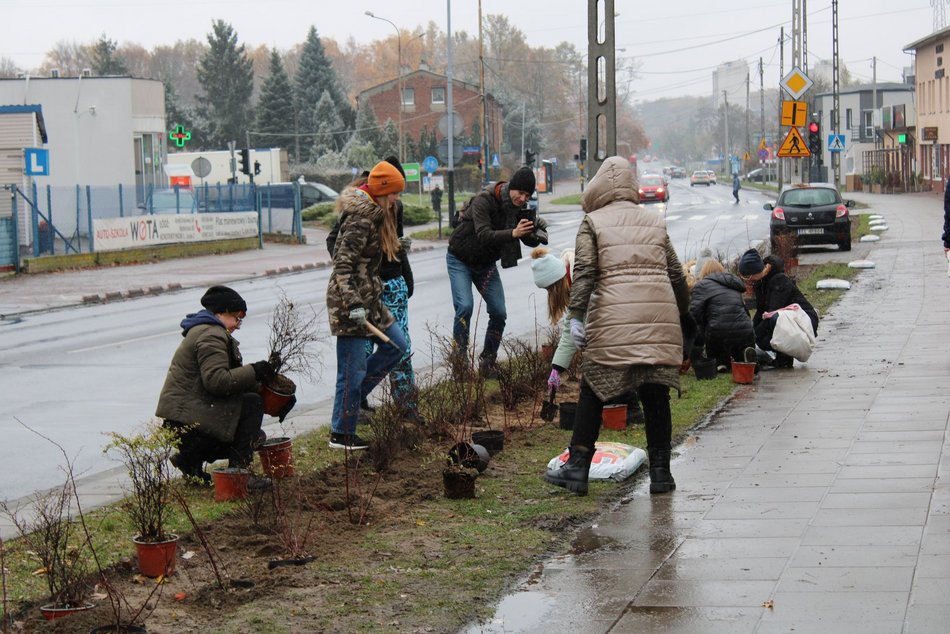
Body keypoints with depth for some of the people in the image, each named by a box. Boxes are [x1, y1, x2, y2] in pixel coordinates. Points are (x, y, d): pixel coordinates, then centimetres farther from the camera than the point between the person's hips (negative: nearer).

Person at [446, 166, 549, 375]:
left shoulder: (521, 208, -9)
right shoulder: (484, 200, -27)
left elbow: (531, 241, -9)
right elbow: (484, 235, -38)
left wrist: (535, 232, -33)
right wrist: (512, 233, -52)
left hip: (486, 264, 6)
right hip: (460, 260, -6)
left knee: (499, 312, -1)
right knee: (465, 306, -22)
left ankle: (487, 362, 13)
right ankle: (459, 360, -15)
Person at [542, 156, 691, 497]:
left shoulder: (593, 222, 7)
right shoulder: (655, 221, 19)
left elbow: (584, 272, -5)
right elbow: (676, 274, 19)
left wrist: (576, 316, -6)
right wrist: (682, 314, 29)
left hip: (615, 319, -3)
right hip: (660, 317, 3)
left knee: (593, 392, 5)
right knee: (656, 395, 7)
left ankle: (577, 468, 6)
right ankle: (660, 472, 8)